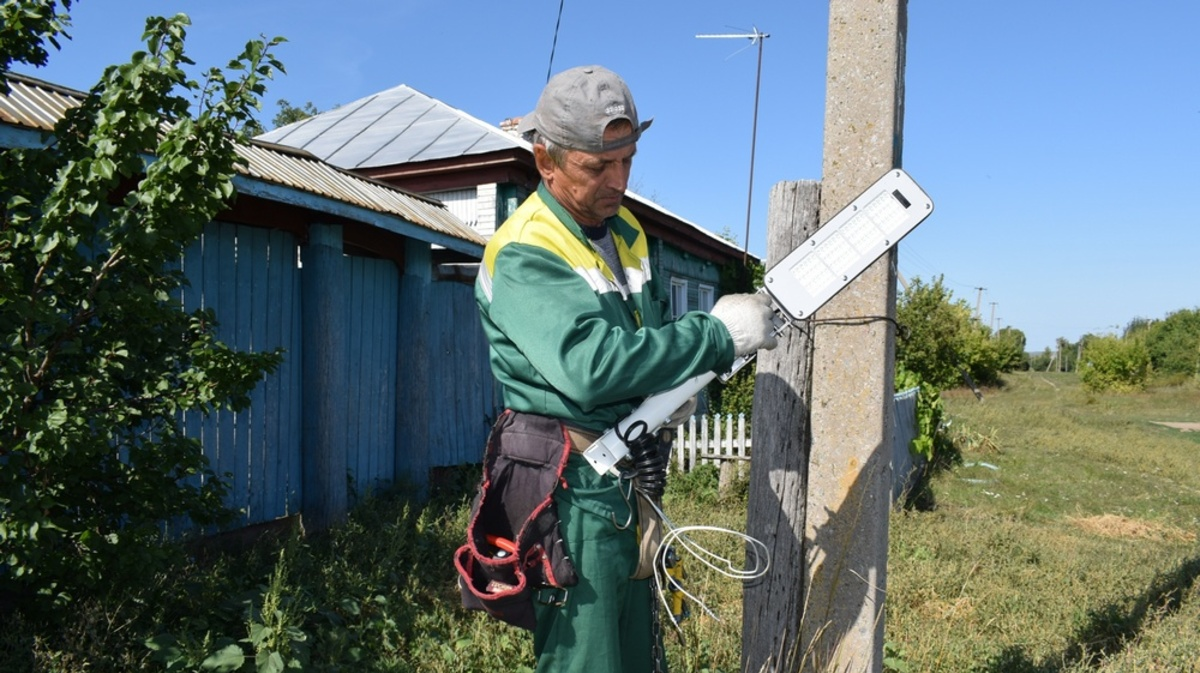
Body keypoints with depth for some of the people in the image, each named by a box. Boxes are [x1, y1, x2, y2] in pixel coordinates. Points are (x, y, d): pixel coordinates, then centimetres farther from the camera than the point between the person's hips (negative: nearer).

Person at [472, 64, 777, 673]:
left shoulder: (626, 231, 11)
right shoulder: (523, 255, -17)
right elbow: (592, 365, -30)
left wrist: (708, 336, 1)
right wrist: (718, 335, -23)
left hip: (630, 487, 9)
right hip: (573, 493, -8)